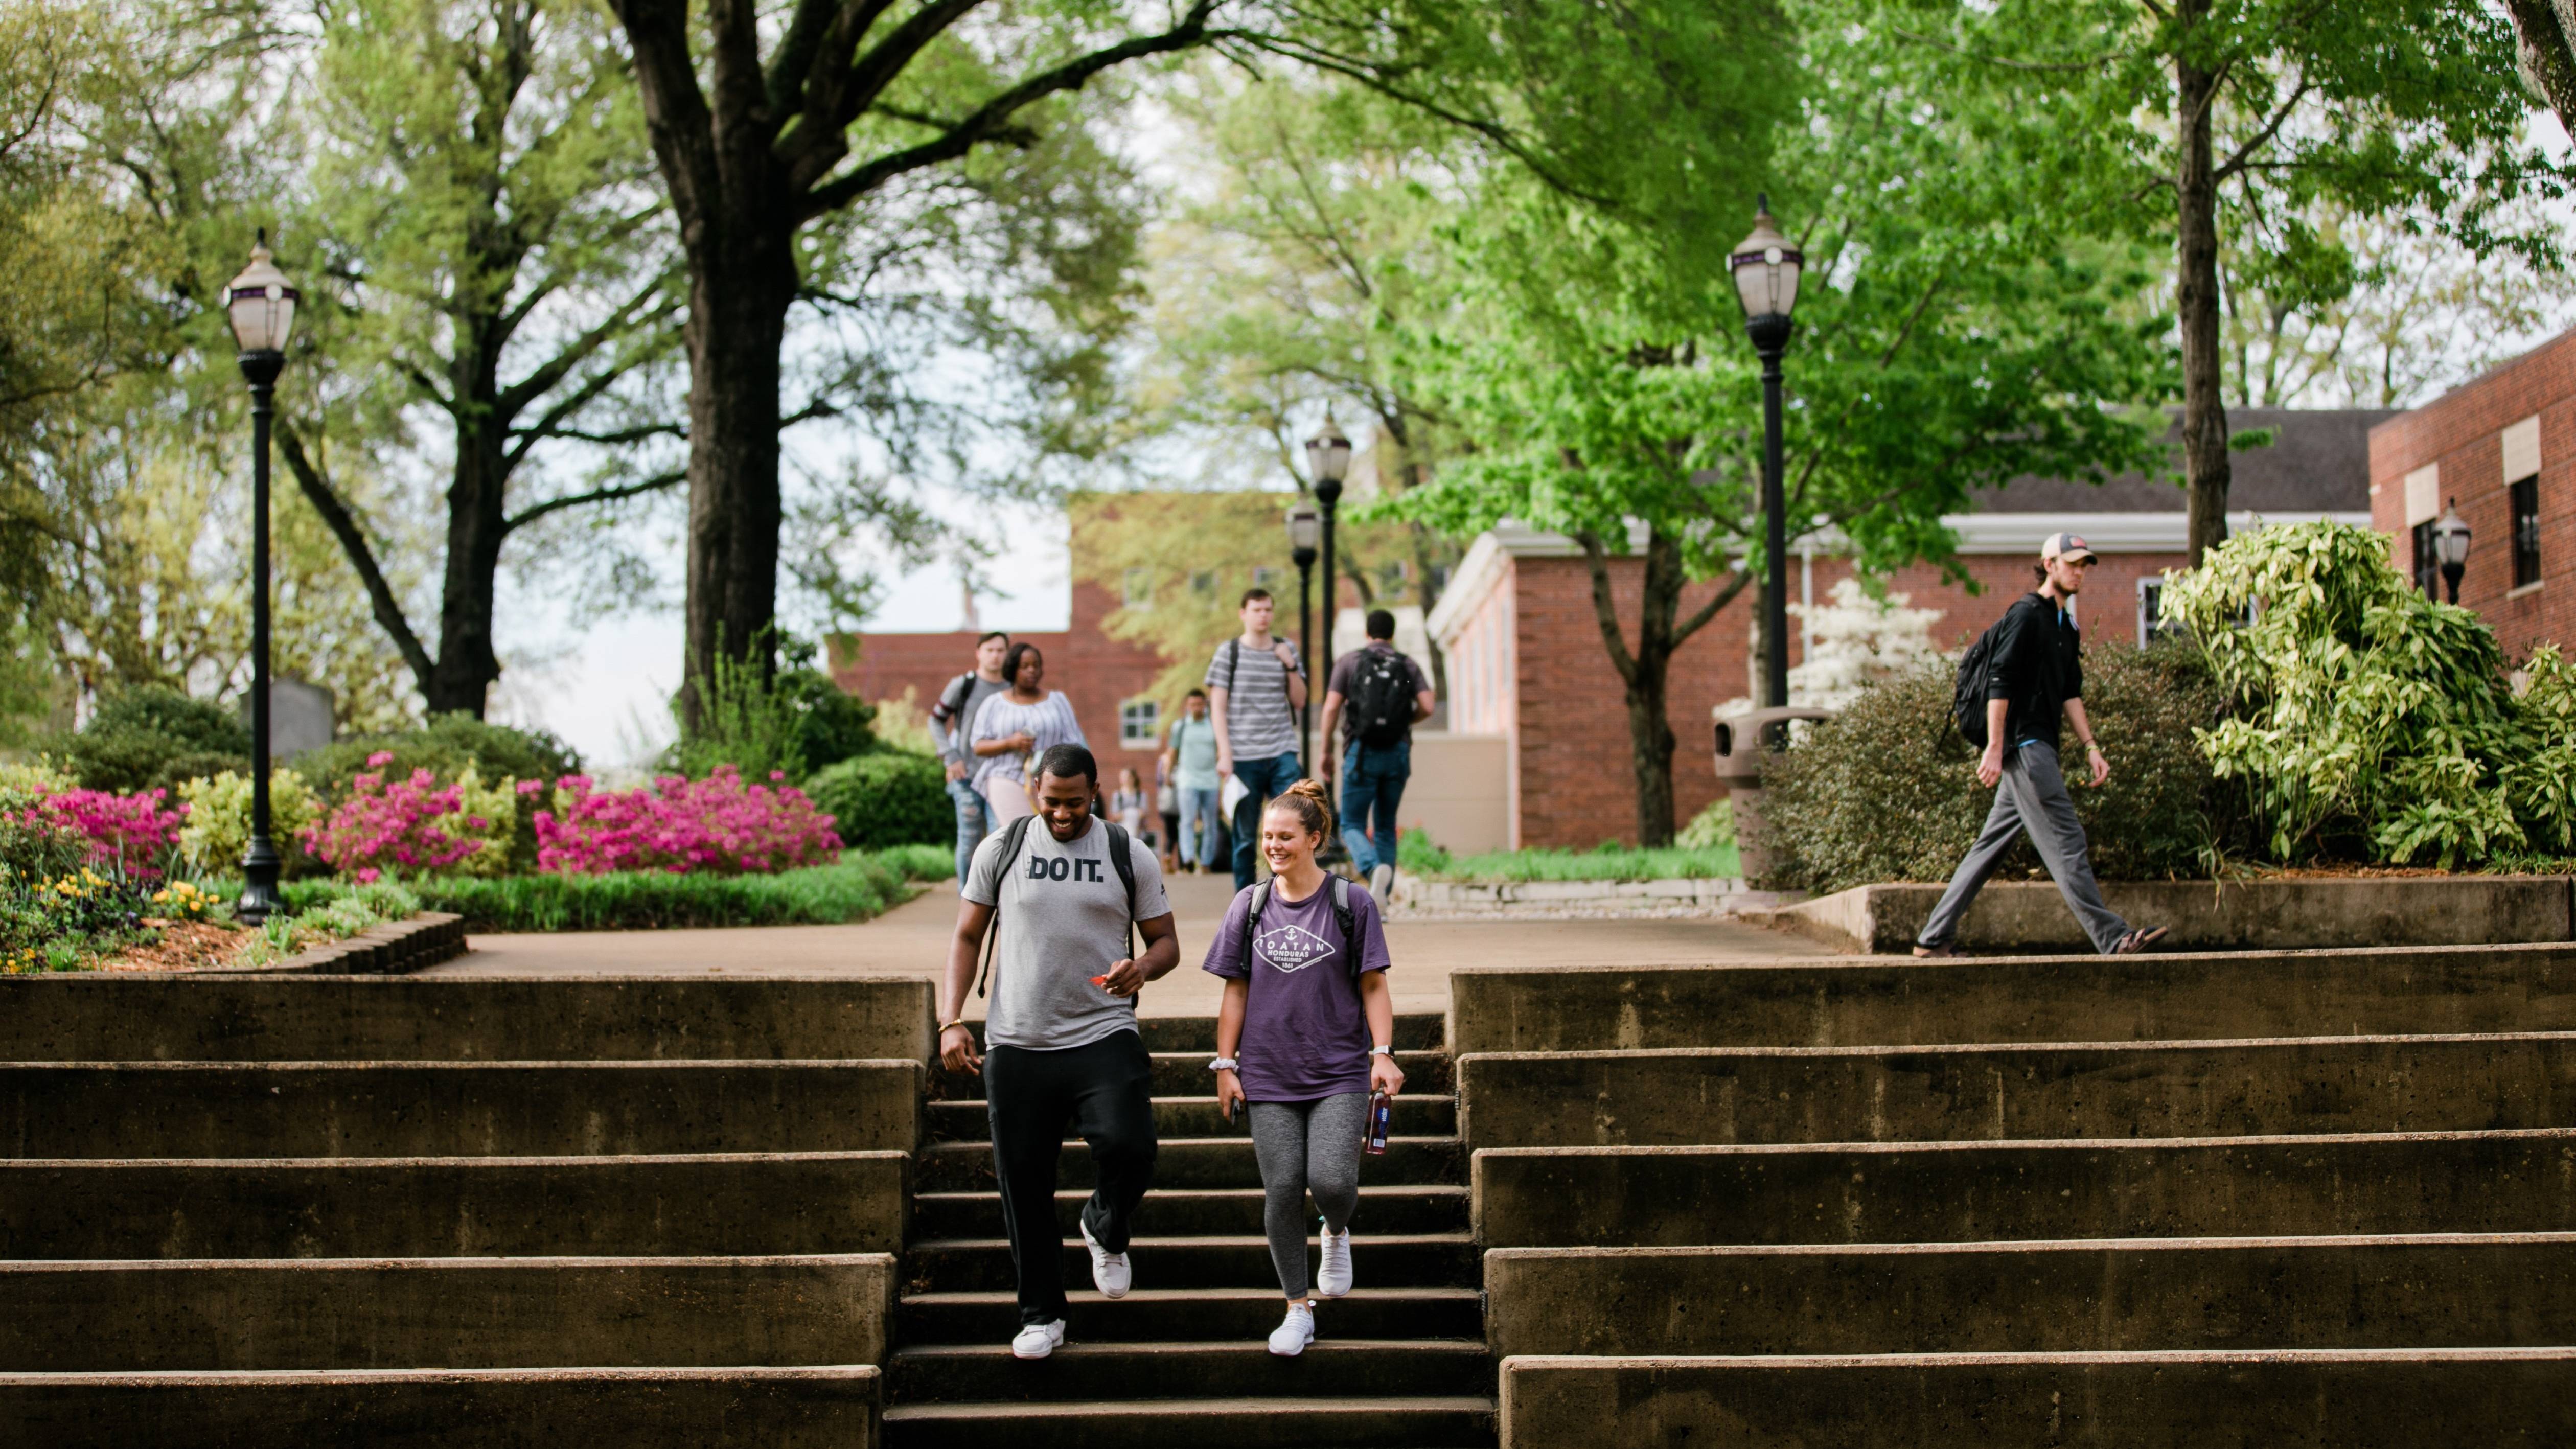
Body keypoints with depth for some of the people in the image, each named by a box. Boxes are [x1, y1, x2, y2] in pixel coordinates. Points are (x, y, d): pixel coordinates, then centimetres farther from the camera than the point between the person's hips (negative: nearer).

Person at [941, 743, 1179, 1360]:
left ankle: (1106, 1230, 14)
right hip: (1016, 1047, 1)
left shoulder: (1130, 855, 5)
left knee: (1129, 1148, -21)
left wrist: (1142, 967, -14)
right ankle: (1042, 1315, 21)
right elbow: (967, 938, 9)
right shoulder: (1000, 850, 6)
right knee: (1023, 1183, 4)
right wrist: (952, 1021, -2)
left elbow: (1166, 941, 10)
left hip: (1104, 1037, -1)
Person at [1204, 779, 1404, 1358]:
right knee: (1282, 1191, -1)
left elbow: (1373, 986, 2)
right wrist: (1226, 1065, 5)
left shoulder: (1351, 902, 0)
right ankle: (1298, 1310, 13)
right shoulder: (1250, 905, 6)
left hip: (1339, 1072, -2)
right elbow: (1236, 989, 9)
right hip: (1269, 1076, 2)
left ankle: (1337, 1234, 20)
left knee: (1332, 1181, -17)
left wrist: (1383, 1053, -7)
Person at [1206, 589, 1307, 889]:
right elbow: (1217, 707, 0)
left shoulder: (1286, 650, 11)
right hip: (1244, 757, -2)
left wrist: (1290, 665, -4)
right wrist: (1224, 753, -8)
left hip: (1282, 754, 2)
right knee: (1245, 834, 3)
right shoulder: (1228, 652, 2)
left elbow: (1300, 701, 12)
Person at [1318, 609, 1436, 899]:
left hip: (1362, 752, -3)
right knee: (1385, 827, 15)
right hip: (1398, 753, 3)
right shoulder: (1408, 665, 10)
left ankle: (1374, 868, -29)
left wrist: (1326, 751, 4)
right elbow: (1427, 707, -3)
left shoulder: (1349, 661, 4)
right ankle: (1380, 903, 9)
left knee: (1352, 826, 3)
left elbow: (1331, 708, -4)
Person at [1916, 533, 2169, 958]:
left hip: (2039, 749, 10)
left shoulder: (2067, 626, 21)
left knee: (1990, 847, 10)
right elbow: (2000, 683, -13)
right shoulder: (2026, 614, -8)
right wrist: (1995, 748, -18)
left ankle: (1934, 938, 14)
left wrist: (2091, 746, 12)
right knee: (2066, 841, -12)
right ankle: (2112, 939, -15)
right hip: (2024, 745, -10)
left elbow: (2070, 694, 22)